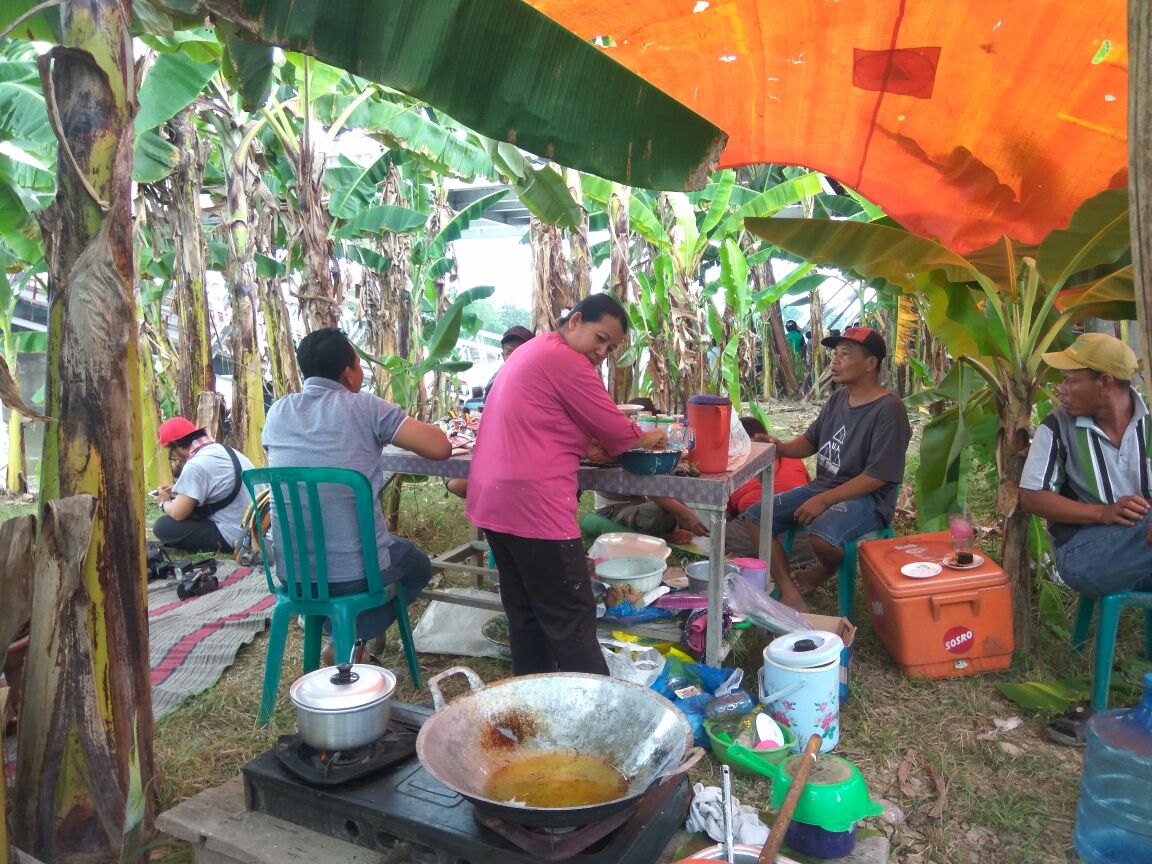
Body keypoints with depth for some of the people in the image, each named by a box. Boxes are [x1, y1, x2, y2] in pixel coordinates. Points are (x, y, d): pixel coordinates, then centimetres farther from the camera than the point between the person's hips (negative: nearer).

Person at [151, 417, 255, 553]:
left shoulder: (195, 465, -16)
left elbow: (178, 513, -13)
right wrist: (178, 488, 30)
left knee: (162, 526, -4)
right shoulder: (226, 450, 11)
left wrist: (164, 502, 9)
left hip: (232, 537, -9)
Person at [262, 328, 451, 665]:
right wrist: (405, 428, 10)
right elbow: (440, 447, -13)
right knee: (419, 565, 27)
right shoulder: (365, 406, -9)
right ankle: (350, 638, 12)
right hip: (357, 569, -5)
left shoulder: (278, 411, 5)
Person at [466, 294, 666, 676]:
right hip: (532, 503, -10)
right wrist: (646, 439, 13)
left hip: (494, 498, 10)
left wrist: (597, 440, 9)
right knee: (572, 618, -1)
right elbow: (615, 431, -7)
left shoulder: (532, 351, 20)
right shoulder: (566, 361, -11)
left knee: (525, 612, 17)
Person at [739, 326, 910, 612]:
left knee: (823, 535, -38)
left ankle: (828, 571, 0)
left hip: (865, 498, -8)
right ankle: (791, 595, -13)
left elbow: (877, 476, -20)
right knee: (755, 516, -6)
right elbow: (810, 441, 18)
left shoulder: (888, 410, -16)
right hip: (821, 486, 8)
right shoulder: (838, 398, 9)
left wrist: (824, 500, -25)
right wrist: (780, 447, -4)